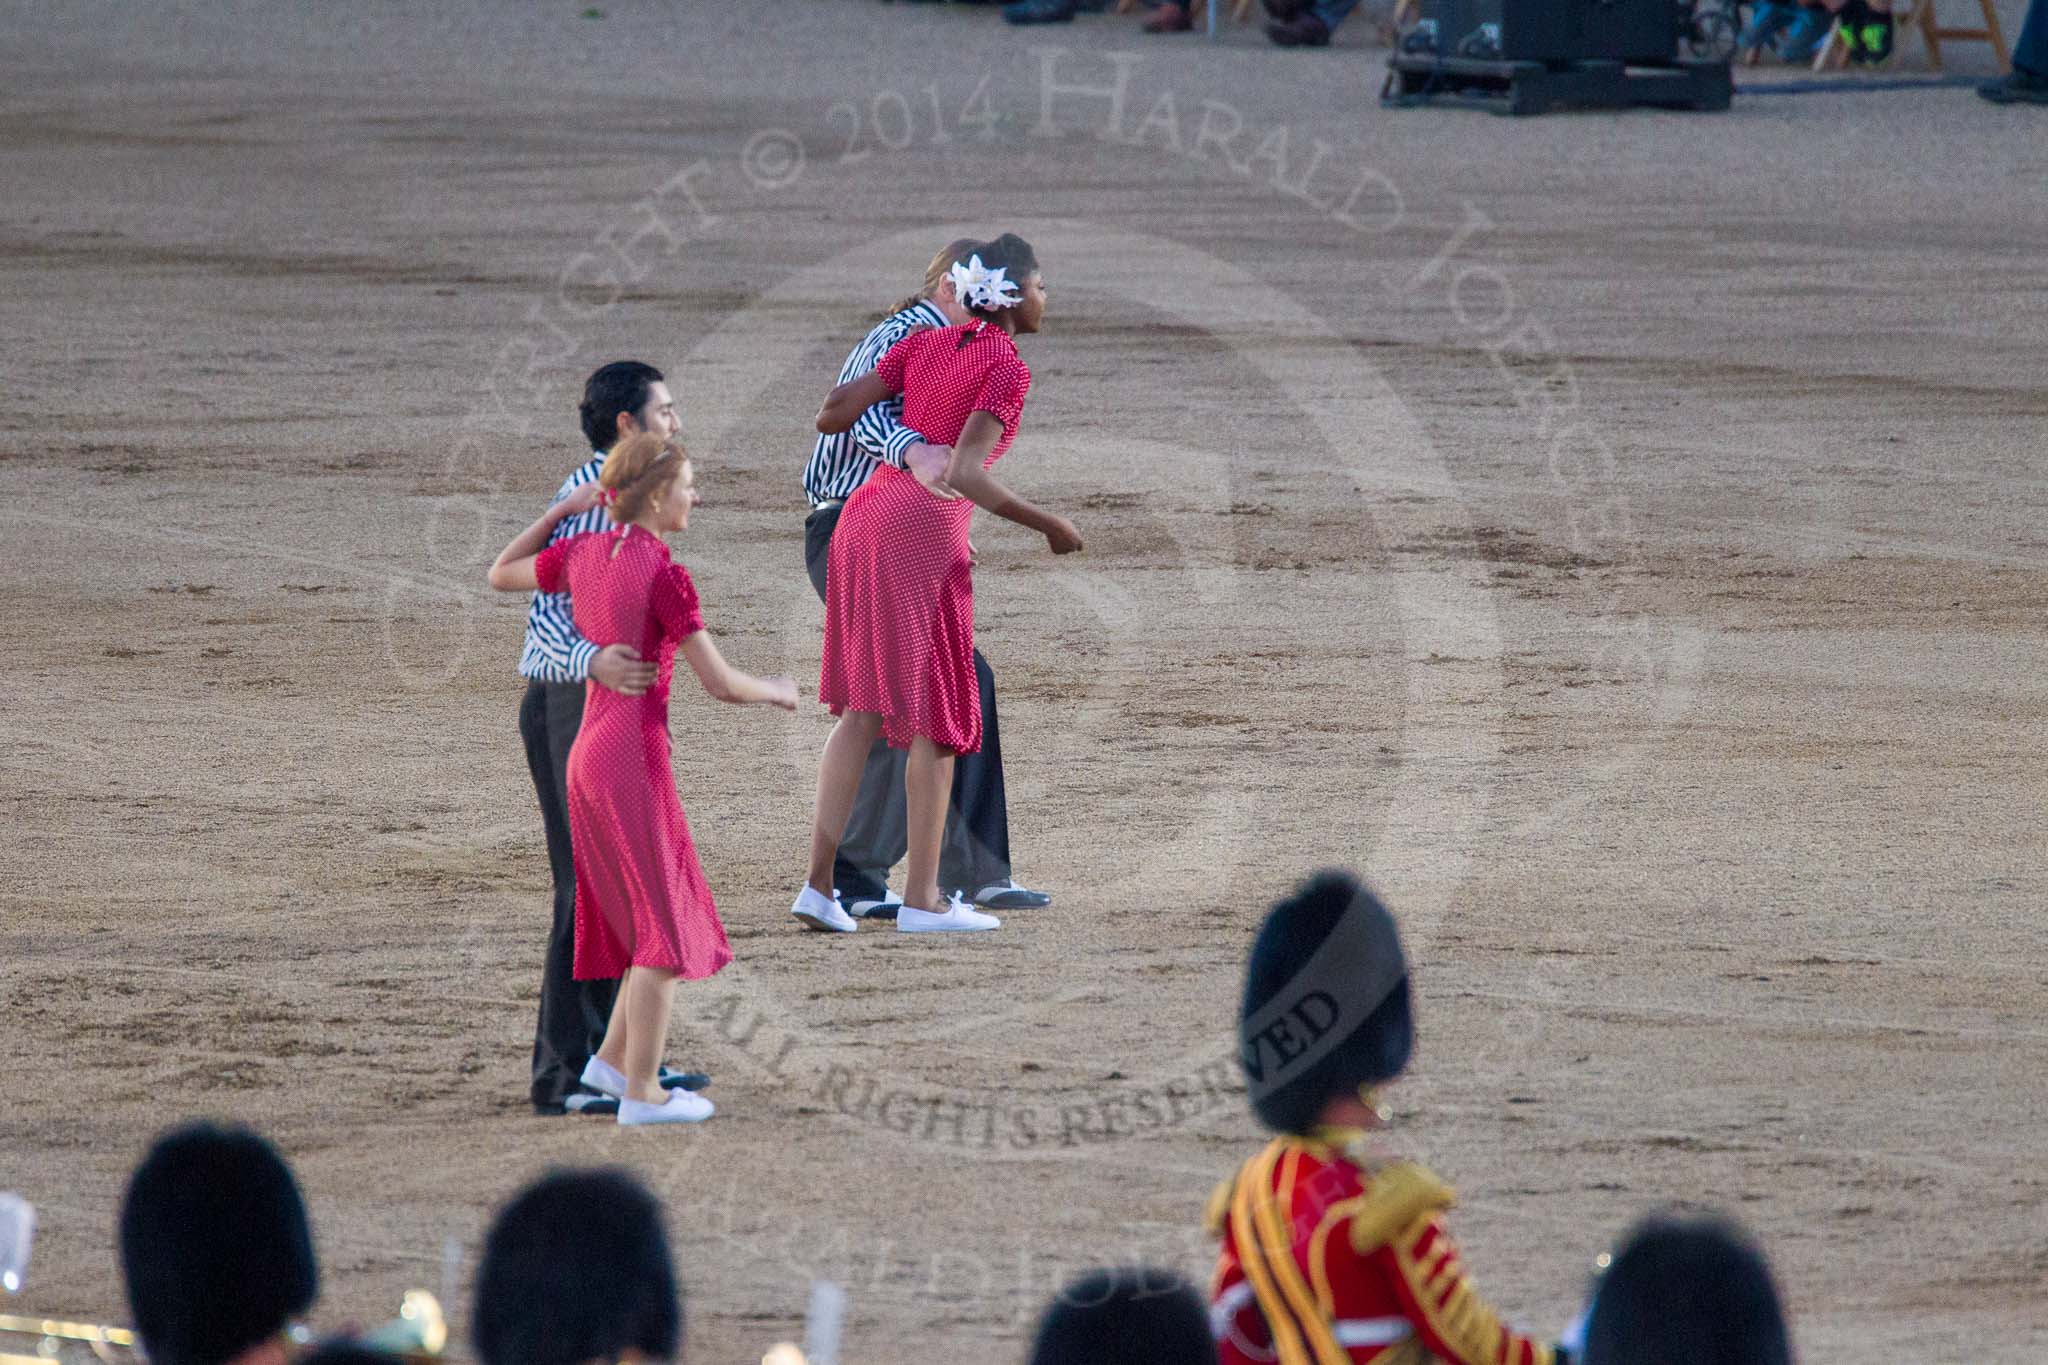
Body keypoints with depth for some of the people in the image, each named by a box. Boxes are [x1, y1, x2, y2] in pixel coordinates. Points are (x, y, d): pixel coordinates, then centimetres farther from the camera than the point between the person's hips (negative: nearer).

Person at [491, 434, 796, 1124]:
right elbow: (721, 683, -15)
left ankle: (613, 1059, 22)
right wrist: (778, 692, 6)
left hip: (588, 754, 8)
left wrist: (564, 508, 20)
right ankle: (640, 1091, 2)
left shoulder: (582, 553, 5)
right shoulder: (665, 576, -16)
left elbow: (500, 575, 23)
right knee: (666, 927, 1)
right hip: (634, 756, -8)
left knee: (668, 918, 19)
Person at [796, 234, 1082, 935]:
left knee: (863, 706, 12)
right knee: (936, 713, 3)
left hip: (863, 512, 7)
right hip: (924, 532, -7)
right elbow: (964, 474, -16)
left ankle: (818, 881, 6)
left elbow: (834, 414, 10)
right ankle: (922, 898, 5)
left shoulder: (924, 344, 14)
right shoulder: (1008, 369, -5)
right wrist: (1052, 527, -5)